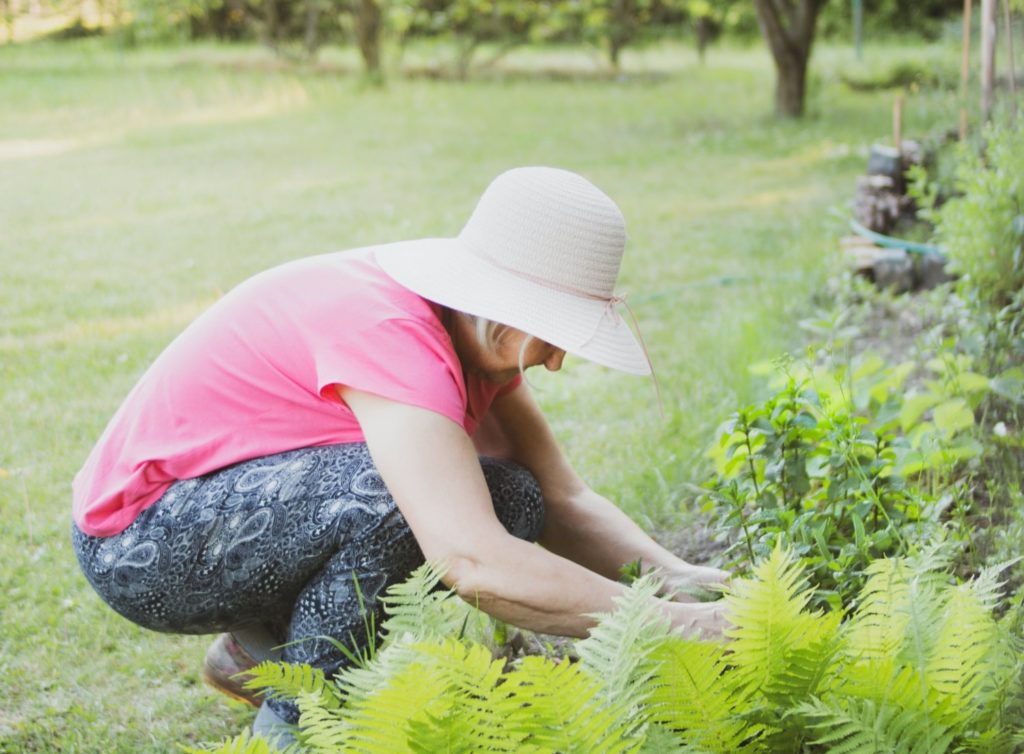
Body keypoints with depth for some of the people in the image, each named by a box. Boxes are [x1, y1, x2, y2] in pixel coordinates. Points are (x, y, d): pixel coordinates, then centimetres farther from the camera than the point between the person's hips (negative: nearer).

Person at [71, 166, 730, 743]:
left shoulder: (477, 331, -4)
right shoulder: (387, 333, -33)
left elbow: (562, 499, -4)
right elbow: (473, 564, -42)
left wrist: (675, 576, -21)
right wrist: (672, 622, -38)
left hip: (258, 498, 9)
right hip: (139, 546, -9)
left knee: (511, 506, -4)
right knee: (394, 492, -33)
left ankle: (262, 648, 11)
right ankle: (292, 724, -10)